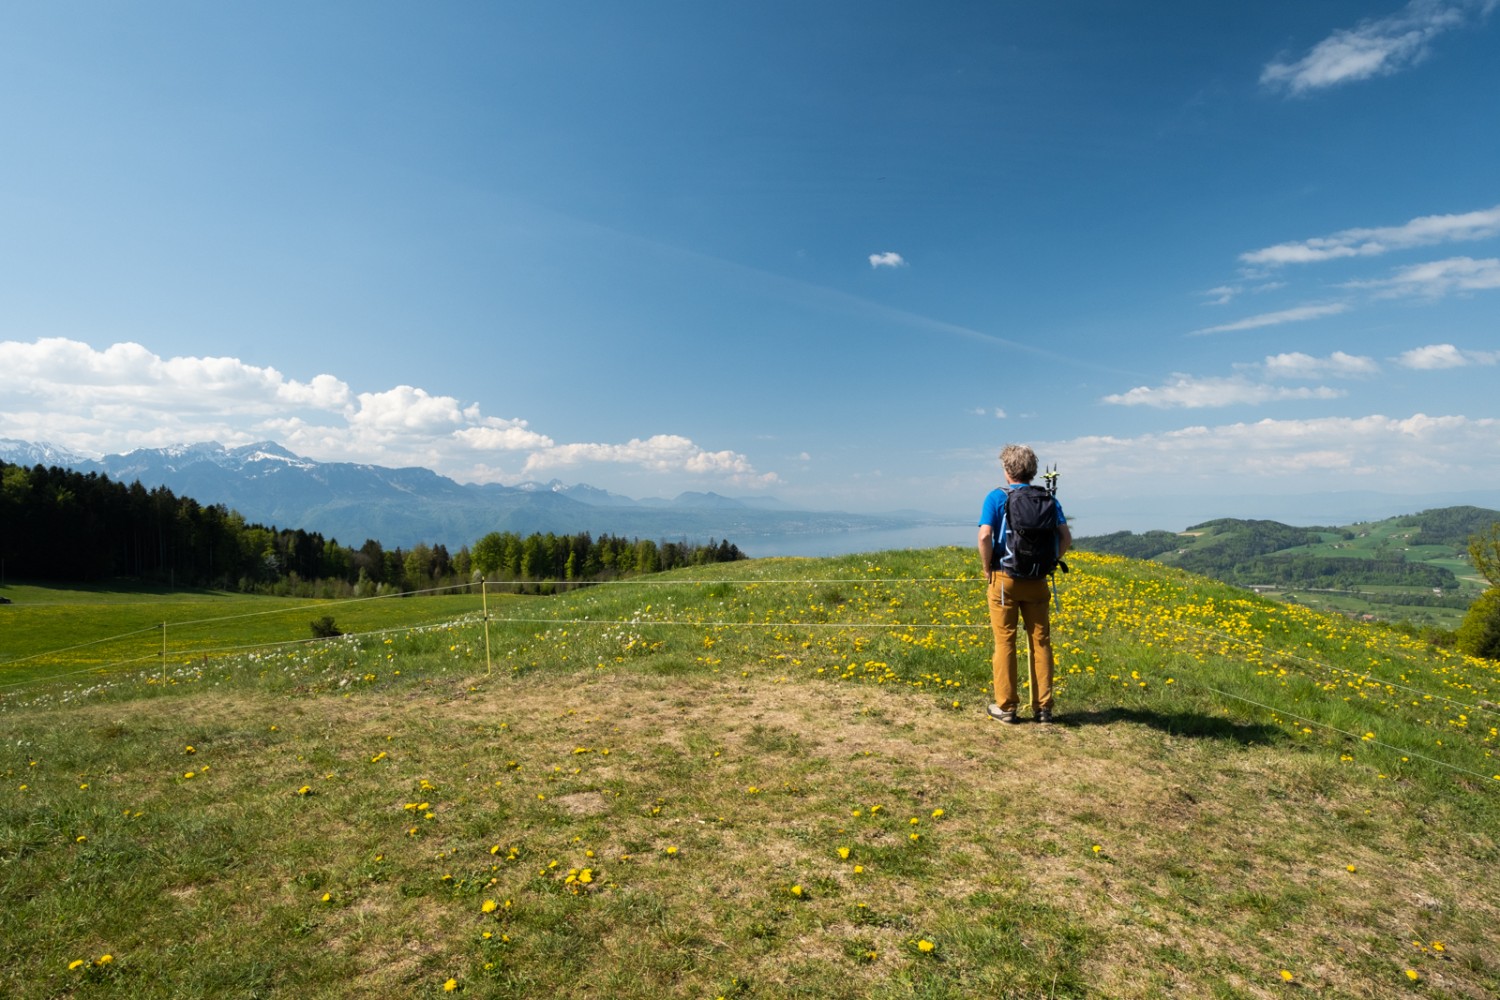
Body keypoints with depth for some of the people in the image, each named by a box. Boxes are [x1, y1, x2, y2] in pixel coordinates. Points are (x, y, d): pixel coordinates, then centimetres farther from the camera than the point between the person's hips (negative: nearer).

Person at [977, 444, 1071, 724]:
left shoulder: (997, 497, -7)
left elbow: (985, 536, -18)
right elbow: (1066, 538, -1)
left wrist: (987, 570, -6)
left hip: (1004, 579, -3)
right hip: (1036, 582, 4)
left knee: (1004, 642, 3)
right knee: (1040, 642, 9)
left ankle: (1006, 707, 8)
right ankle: (1043, 707, 14)